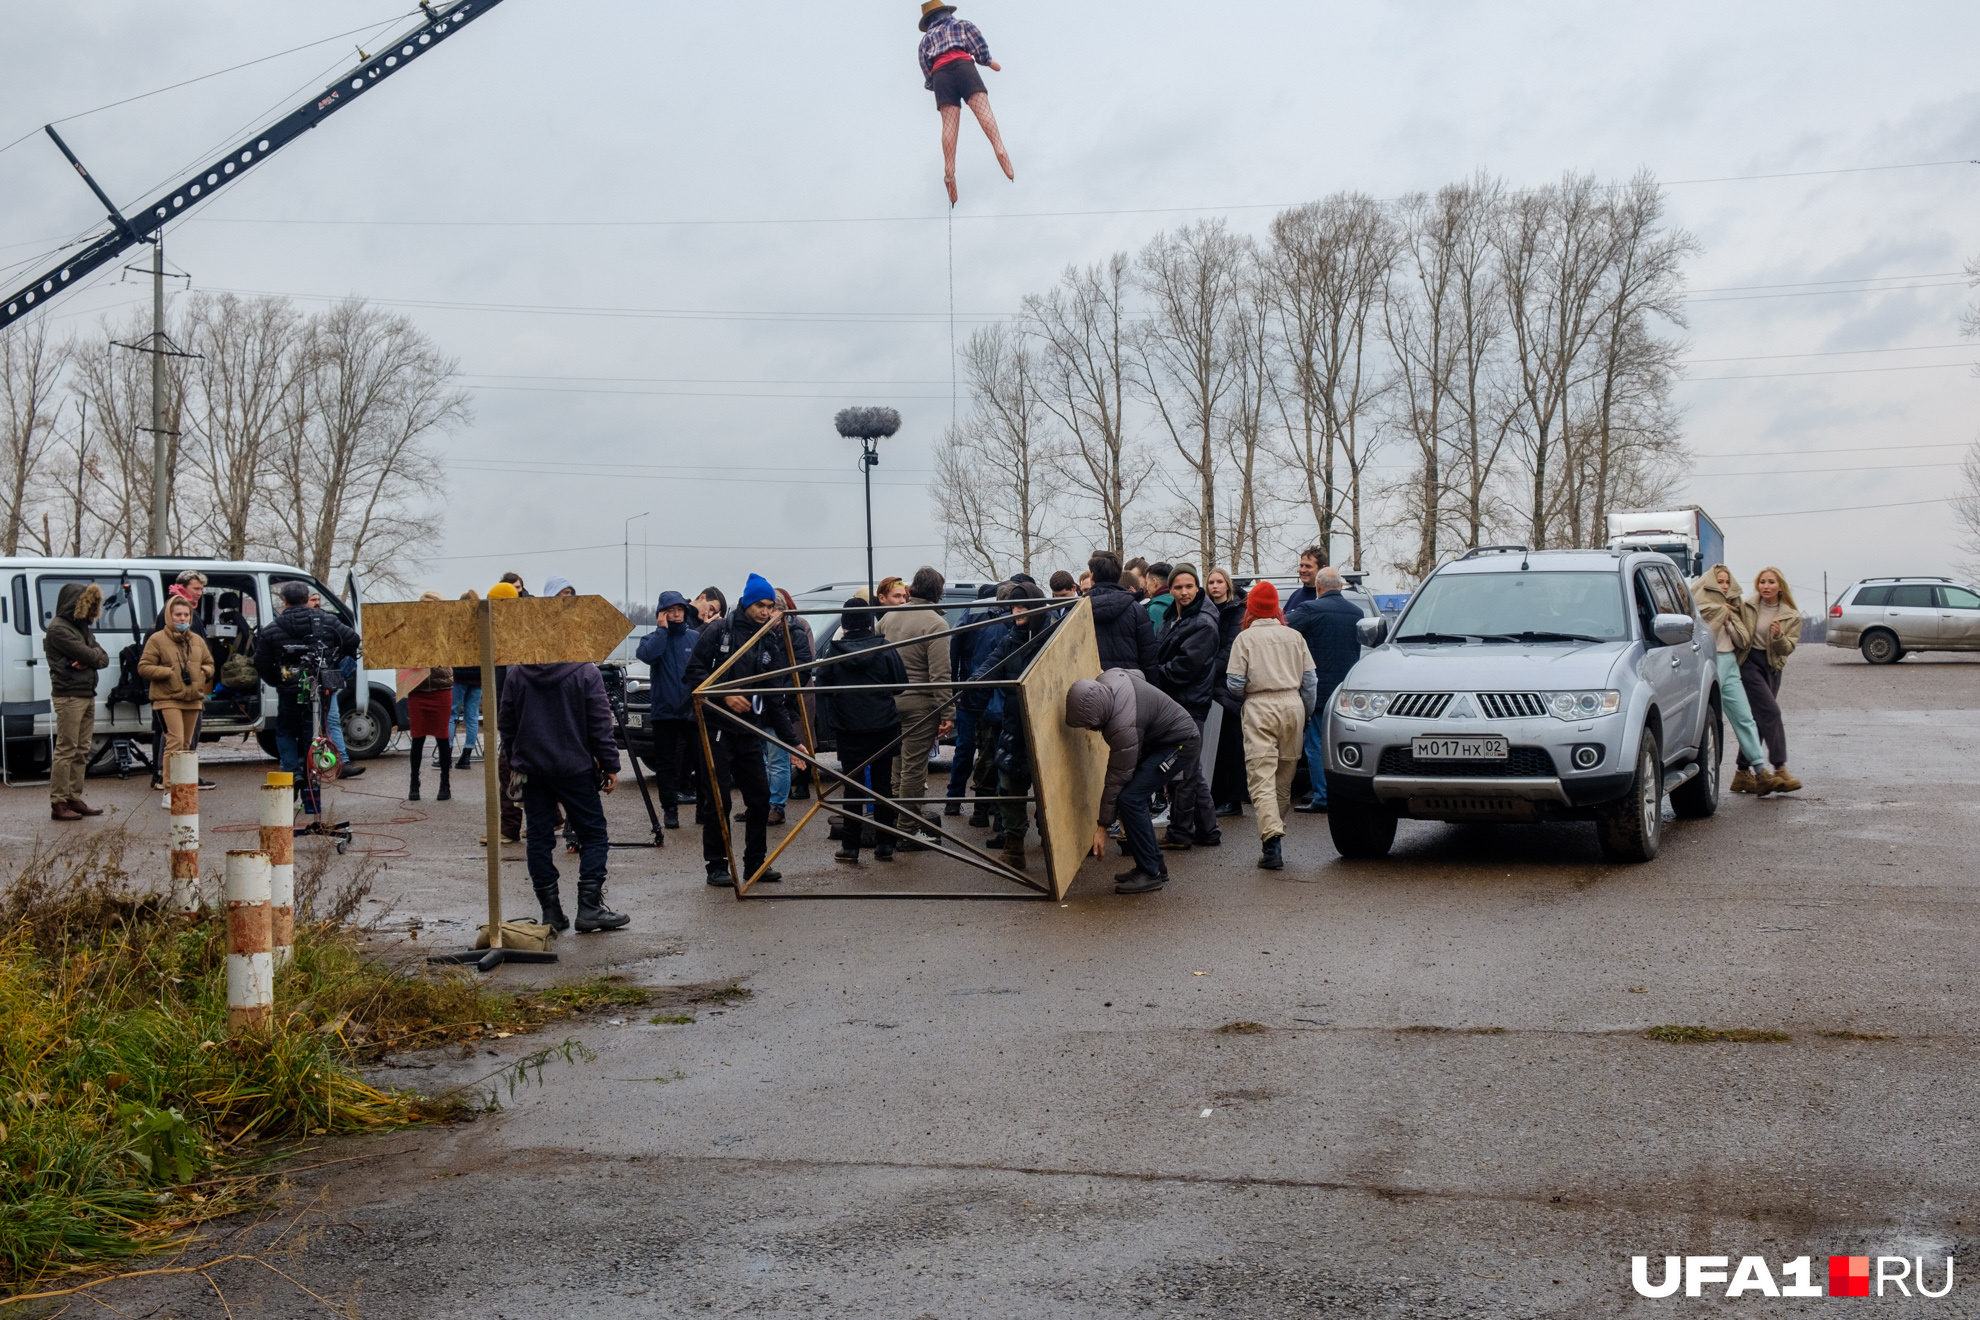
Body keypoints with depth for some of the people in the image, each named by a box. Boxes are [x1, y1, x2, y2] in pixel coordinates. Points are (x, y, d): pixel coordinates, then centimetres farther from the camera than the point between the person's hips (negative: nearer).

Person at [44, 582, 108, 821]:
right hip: (68, 696, -9)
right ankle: (58, 804, -7)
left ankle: (74, 799, 14)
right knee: (66, 750, -9)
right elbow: (88, 655, -17)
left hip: (87, 694, 9)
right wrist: (95, 654, 4)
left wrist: (89, 659, -8)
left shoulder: (81, 627, 19)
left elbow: (104, 659, 11)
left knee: (81, 750, 9)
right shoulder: (58, 628, -10)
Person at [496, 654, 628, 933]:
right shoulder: (586, 673, -7)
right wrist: (611, 766, 0)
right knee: (593, 833, 4)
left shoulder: (516, 674, 4)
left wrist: (514, 762, 23)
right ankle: (589, 908, -4)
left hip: (530, 769, 3)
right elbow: (600, 726, -7)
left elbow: (505, 725, 11)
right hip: (574, 769, -3)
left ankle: (550, 912, 9)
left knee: (540, 837, 8)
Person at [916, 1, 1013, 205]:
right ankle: (999, 148, -47)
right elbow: (981, 48, 13)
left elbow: (926, 72, 22)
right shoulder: (962, 24, 28)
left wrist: (931, 83, 40)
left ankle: (949, 171, -33)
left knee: (949, 123, -12)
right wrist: (989, 62, 30)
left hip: (940, 74, 2)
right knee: (983, 110, -20)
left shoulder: (926, 39, 32)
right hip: (962, 66, -2)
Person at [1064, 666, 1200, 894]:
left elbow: (1118, 778, -26)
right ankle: (1156, 865, 15)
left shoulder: (1123, 728, -36)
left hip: (1180, 744, -10)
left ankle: (1150, 873, -9)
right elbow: (1138, 674, 12)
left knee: (1129, 797, -18)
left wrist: (1103, 826, -16)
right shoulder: (1106, 679, -12)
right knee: (1135, 796, 5)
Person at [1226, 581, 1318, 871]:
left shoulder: (1245, 638, 0)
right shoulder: (1294, 636, 10)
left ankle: (1271, 835, -27)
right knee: (1285, 776, 13)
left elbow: (1235, 684, -5)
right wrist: (1304, 715, 19)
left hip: (1260, 708, -4)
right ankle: (1276, 830, 18)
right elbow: (1309, 681, 9)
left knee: (1262, 777, -10)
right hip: (1292, 705, 4)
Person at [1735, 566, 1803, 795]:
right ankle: (1780, 769, -18)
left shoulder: (1791, 616, 6)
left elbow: (1788, 648, 0)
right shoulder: (1746, 607, 3)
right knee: (1770, 712, -16)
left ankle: (1743, 772, 13)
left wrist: (1779, 637, -22)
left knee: (1758, 718, 5)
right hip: (1749, 662, -4)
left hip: (1772, 667, 4)